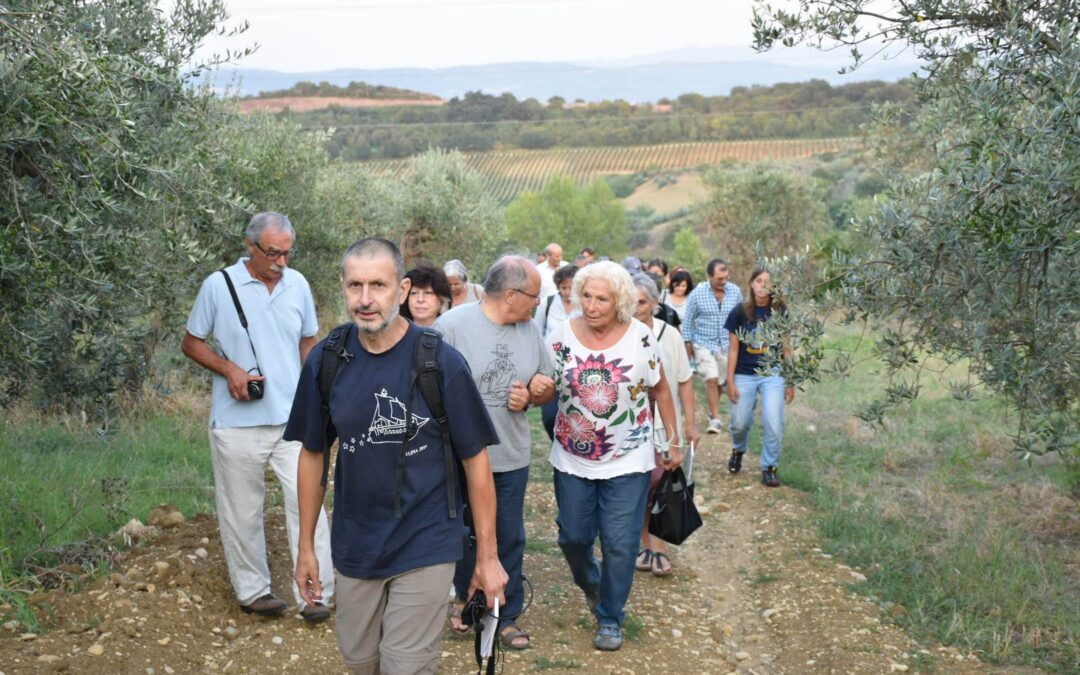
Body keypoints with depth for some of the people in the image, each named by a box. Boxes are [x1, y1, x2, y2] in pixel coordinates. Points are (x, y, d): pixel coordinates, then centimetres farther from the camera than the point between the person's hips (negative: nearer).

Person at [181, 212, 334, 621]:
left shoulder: (298, 285, 6)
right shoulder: (219, 286, -5)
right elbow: (191, 343, 3)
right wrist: (229, 369, -13)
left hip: (293, 418, 3)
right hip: (237, 421, -2)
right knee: (242, 510, 8)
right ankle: (252, 590, 23)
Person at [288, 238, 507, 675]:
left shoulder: (441, 362, -15)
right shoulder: (326, 360, -5)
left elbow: (475, 460, -9)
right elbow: (313, 454, 5)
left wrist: (487, 556, -6)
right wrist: (305, 546, 8)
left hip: (424, 546, -4)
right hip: (354, 547, 4)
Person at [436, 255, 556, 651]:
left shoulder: (529, 329, 1)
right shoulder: (451, 326, -16)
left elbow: (549, 384, 11)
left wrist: (532, 395, -11)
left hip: (512, 457, 4)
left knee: (510, 540, 13)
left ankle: (507, 615, 29)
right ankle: (464, 597, 39)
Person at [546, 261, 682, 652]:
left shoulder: (640, 336, -11)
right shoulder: (563, 334, -8)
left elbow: (660, 390, 1)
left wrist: (674, 441, 4)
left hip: (627, 461, -2)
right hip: (572, 459, 2)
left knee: (619, 544, 1)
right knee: (573, 536, 13)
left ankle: (610, 618, 21)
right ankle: (590, 583, 46)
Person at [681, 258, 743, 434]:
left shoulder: (735, 292, -3)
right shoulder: (697, 294, -9)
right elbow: (688, 322, 0)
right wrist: (688, 347, 1)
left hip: (727, 345, 3)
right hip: (704, 344, -2)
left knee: (721, 381, 10)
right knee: (711, 380, -13)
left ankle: (713, 412, 31)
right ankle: (716, 419, -7)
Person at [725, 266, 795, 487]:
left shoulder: (780, 312, -3)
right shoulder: (739, 312, -6)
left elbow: (786, 349, 3)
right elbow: (733, 349, -1)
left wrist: (791, 382, 5)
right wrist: (730, 381, -3)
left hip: (773, 374, 0)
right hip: (744, 375, 0)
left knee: (773, 423, -7)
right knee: (740, 423, 9)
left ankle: (769, 467, 12)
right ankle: (738, 450, 42)